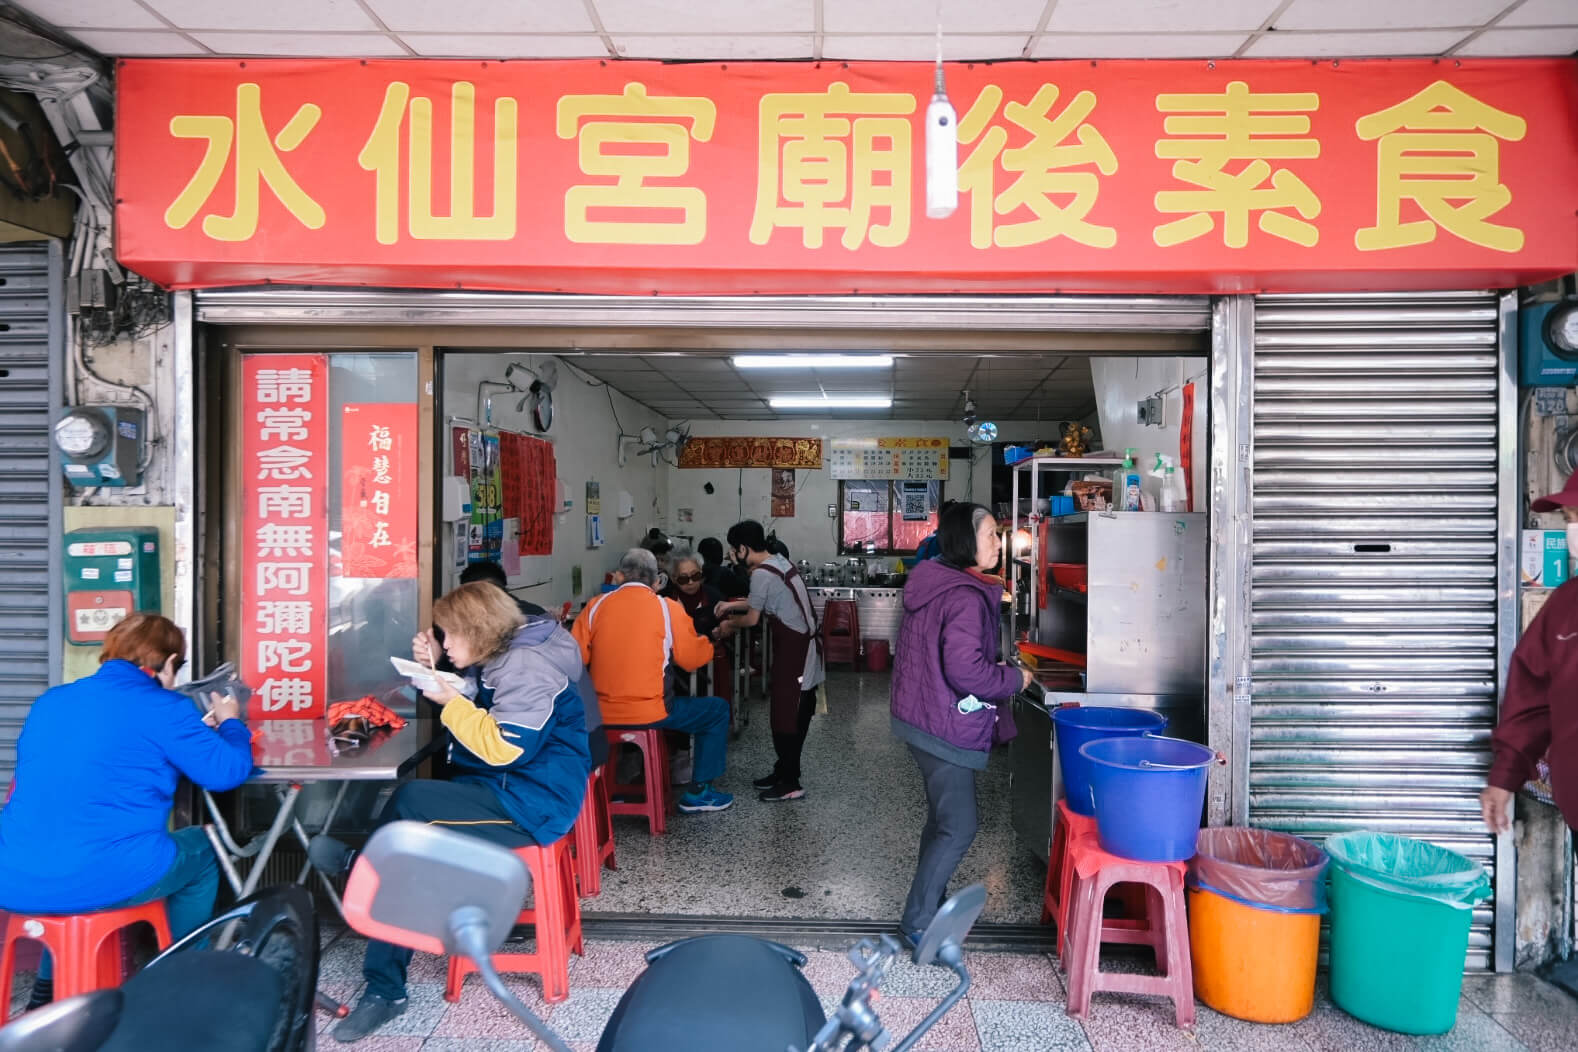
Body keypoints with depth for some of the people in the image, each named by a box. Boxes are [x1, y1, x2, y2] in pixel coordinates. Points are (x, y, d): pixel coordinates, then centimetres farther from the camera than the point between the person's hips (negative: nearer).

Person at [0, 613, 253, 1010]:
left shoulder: (49, 702, 13)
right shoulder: (165, 708, -8)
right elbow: (228, 770, -5)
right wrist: (230, 723, 16)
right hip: (100, 881, -6)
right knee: (201, 847, 22)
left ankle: (49, 988, 38)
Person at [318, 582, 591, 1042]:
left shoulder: (528, 668, -19)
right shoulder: (497, 661, 12)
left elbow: (505, 749, -25)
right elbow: (472, 711, 24)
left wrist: (449, 702, -18)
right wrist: (433, 668, 8)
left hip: (530, 802, -10)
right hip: (497, 791, 10)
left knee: (409, 801, -24)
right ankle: (384, 989, 3)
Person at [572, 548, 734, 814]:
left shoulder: (596, 606, 1)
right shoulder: (668, 608, -6)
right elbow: (691, 659, -2)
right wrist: (710, 642, 18)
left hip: (601, 715, 4)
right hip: (650, 714, -4)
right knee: (718, 710, 15)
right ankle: (698, 792, 15)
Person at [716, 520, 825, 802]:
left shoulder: (762, 573, -18)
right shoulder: (779, 562, 11)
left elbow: (753, 618, -8)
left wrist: (730, 623, 11)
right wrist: (733, 604, 28)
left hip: (794, 649, -10)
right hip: (802, 644, 10)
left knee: (785, 716, -2)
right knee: (794, 714, 16)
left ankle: (790, 783, 5)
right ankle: (785, 771, 26)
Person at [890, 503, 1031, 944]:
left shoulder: (930, 582, 9)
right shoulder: (966, 597, -21)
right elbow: (966, 669, -28)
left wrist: (997, 668, 17)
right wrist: (1014, 678, -12)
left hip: (921, 719, 10)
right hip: (946, 727, -10)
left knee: (943, 817, 21)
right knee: (959, 827, 0)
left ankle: (931, 902, 34)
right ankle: (918, 922, 6)